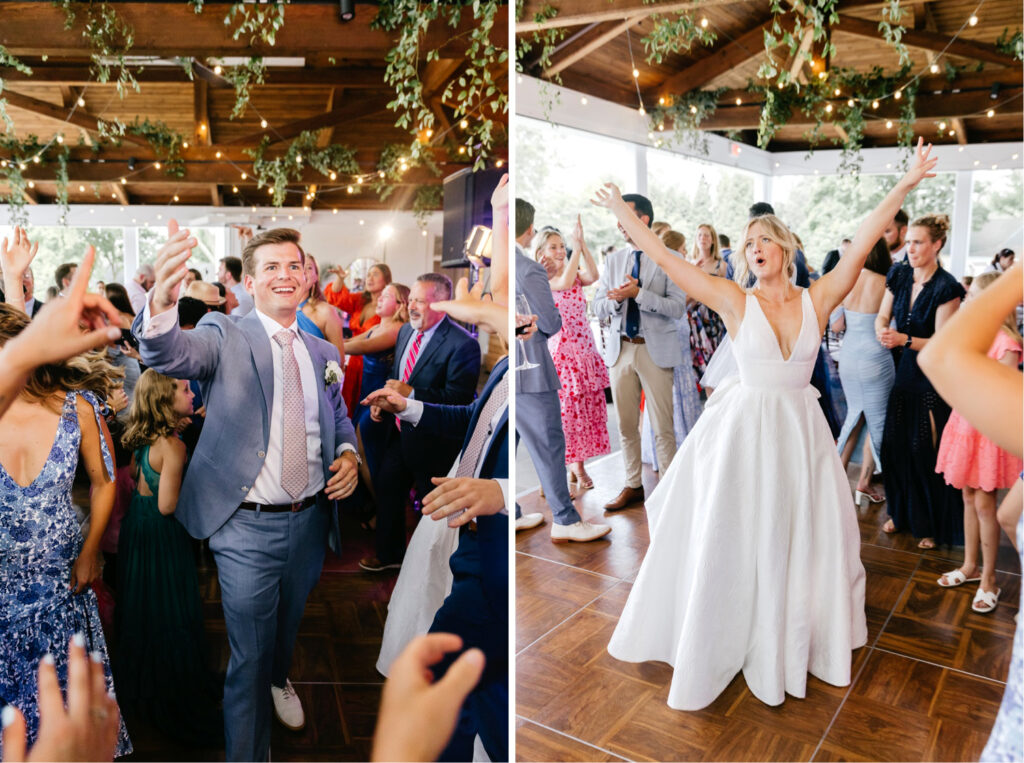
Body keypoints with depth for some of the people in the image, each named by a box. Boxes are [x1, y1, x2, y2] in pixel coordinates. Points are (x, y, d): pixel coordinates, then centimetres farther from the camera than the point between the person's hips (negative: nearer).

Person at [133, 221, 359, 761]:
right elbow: (173, 354, -29)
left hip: (310, 520, 5)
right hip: (248, 527, -4)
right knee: (249, 656, 6)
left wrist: (348, 454, -6)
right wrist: (162, 302, -52)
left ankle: (279, 678, 59)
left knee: (289, 622, 28)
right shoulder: (225, 336, -8)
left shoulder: (323, 352, 6)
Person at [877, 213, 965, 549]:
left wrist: (904, 339, -28)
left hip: (934, 378, -5)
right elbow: (882, 317, 5)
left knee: (928, 452, 1)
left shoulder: (946, 287, -15)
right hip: (905, 370, 5)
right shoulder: (899, 275, 1)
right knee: (895, 444, 8)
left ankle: (931, 525, 18)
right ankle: (900, 512, 28)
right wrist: (882, 332, -16)